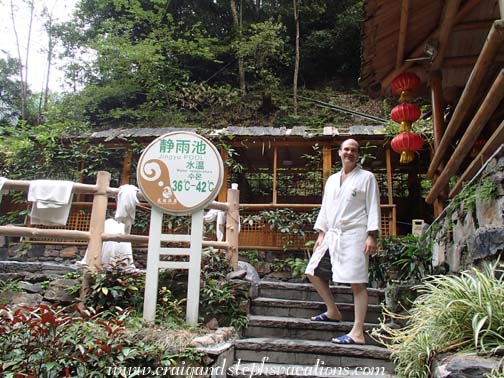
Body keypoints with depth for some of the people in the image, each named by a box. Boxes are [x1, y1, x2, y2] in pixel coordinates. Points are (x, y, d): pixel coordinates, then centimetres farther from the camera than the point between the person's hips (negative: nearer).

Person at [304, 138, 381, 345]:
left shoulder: (367, 177, 3)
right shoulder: (332, 179, 18)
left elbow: (373, 208, -4)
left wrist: (372, 236, -13)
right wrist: (321, 233, 11)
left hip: (354, 235, -7)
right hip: (332, 235, 7)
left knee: (357, 283, -8)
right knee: (314, 271, 9)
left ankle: (357, 333, -6)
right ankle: (333, 312, 25)